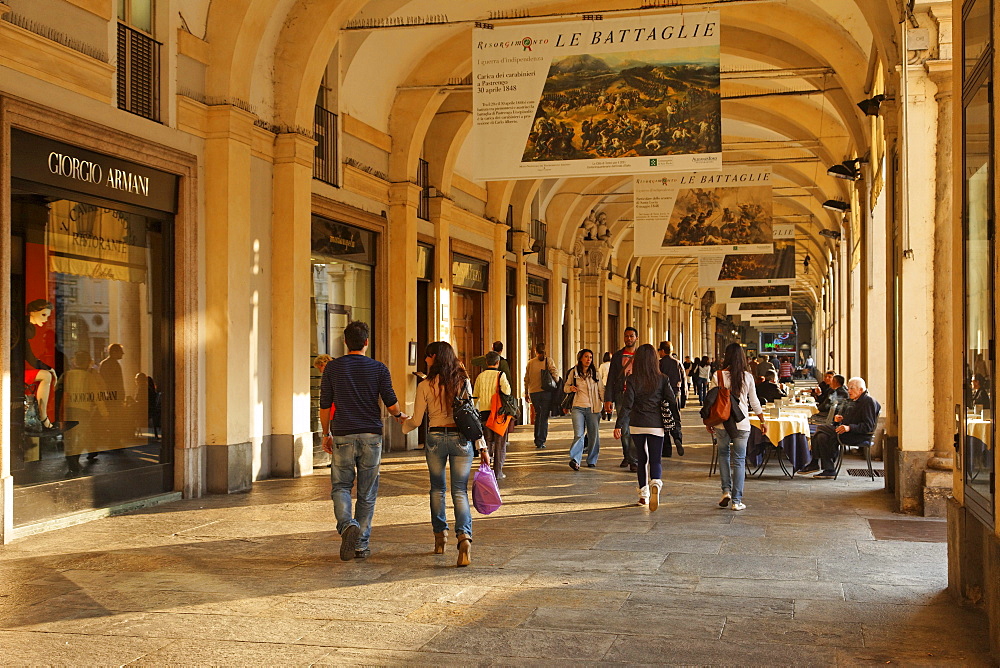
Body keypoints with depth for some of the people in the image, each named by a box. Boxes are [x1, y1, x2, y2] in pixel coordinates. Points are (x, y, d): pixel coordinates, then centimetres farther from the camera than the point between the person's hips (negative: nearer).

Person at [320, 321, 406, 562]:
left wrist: (326, 434, 15)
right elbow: (392, 405, -2)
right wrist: (400, 415, 21)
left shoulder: (332, 368, 0)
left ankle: (347, 524, -18)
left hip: (343, 436, 0)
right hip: (371, 436, 0)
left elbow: (324, 406, 2)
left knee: (340, 486, 10)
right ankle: (361, 544, 11)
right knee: (367, 492, 9)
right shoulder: (378, 368, -1)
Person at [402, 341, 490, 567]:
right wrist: (481, 446, 3)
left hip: (435, 439, -1)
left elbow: (416, 420, 2)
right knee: (460, 491, 0)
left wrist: (404, 424, 25)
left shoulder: (425, 386, -4)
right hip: (461, 439, 1)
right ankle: (464, 536, -19)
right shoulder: (463, 382, 2)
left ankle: (440, 536, 24)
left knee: (437, 489, 17)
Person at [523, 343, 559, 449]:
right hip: (546, 392, -2)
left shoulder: (530, 363, 4)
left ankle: (537, 440, 18)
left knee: (538, 414, 18)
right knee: (544, 416, 2)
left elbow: (526, 379, 7)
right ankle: (540, 441, -2)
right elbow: (555, 374, -13)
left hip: (533, 392, 2)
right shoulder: (548, 361, -2)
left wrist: (526, 392, 16)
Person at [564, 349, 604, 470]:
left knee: (594, 435, 4)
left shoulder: (595, 374, 10)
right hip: (578, 408, -2)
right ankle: (575, 460, -18)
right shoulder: (573, 372, 6)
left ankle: (592, 460, 17)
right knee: (579, 434, -14)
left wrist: (606, 403, -1)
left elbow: (601, 390, 12)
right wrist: (570, 388, -8)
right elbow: (565, 387, 15)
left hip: (593, 408, 2)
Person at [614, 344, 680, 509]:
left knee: (642, 459, 15)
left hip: (637, 425, 0)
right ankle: (655, 484, -26)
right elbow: (672, 401, -2)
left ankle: (643, 494, 20)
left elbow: (626, 404, -9)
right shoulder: (662, 379, -3)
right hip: (656, 425, 0)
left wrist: (619, 425, -7)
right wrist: (677, 421, 10)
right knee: (655, 460, 3)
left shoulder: (633, 380, -6)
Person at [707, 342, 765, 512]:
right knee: (739, 460, 5)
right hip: (741, 423, 0)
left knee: (723, 455, 20)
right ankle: (737, 501, 6)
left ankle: (726, 490, 8)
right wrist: (763, 421, 17)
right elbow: (754, 403, 4)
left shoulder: (718, 376, -5)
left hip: (722, 422, 0)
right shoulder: (747, 377, -1)